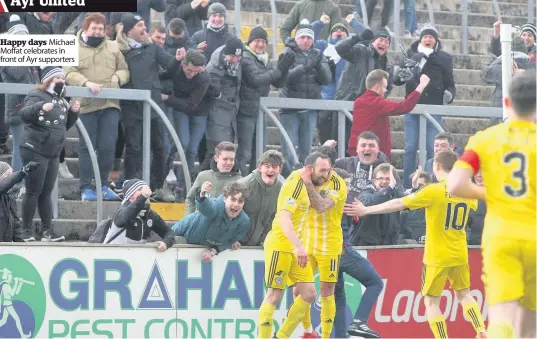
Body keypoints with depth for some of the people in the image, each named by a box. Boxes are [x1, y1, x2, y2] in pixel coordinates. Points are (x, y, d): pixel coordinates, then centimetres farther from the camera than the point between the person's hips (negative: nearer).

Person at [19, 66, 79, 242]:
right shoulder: (36, 95, -9)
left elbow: (65, 125, 23)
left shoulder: (61, 101, 16)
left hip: (53, 154, 8)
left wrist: (73, 112, 6)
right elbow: (24, 114, -26)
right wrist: (41, 107, -43)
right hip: (35, 151, -8)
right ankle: (27, 230, -1)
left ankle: (47, 231, 11)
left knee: (46, 193, 10)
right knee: (33, 192, -6)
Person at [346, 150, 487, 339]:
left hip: (437, 257, -5)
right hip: (460, 255, 5)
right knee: (464, 294, 21)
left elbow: (399, 204, -13)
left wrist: (366, 210, -7)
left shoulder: (433, 191, -14)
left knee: (431, 302, 3)